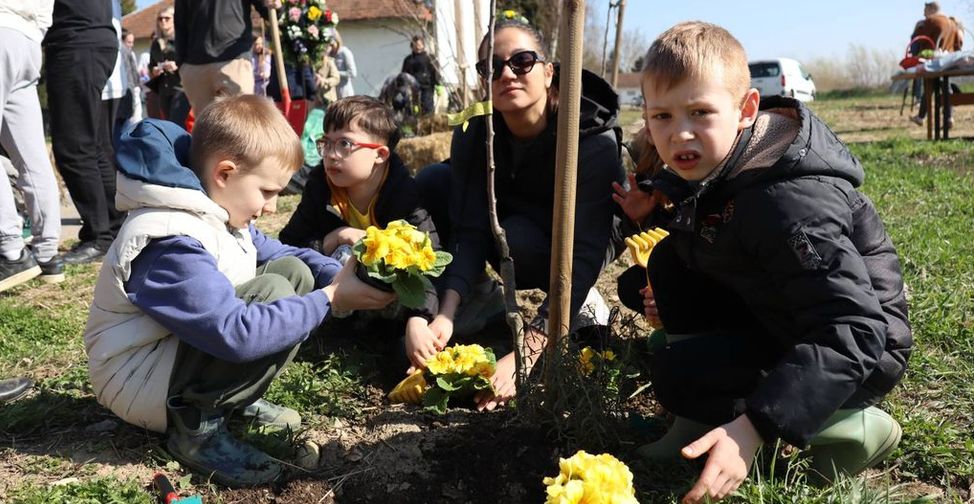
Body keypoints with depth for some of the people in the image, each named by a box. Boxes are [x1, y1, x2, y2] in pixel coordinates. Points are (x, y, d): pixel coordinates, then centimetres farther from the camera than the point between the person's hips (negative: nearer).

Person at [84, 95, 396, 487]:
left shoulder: (217, 211, 2)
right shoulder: (172, 243, -30)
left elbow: (281, 254, 13)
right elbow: (237, 334, -37)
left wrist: (339, 276, -7)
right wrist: (329, 300, -30)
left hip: (180, 353, 10)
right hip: (138, 384, -9)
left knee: (295, 271, -1)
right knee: (273, 292, -27)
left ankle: (235, 399, 3)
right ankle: (197, 425, -15)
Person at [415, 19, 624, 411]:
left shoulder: (594, 140, -33)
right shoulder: (474, 133, -20)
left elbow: (582, 255, -39)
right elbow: (470, 233, -24)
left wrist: (525, 354, -49)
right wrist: (446, 313, -41)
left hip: (570, 245, -4)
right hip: (507, 223, 4)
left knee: (517, 238, -37)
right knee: (432, 181, -17)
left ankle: (580, 301, -7)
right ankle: (481, 296, -5)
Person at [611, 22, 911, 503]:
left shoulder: (789, 201, -32)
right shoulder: (709, 165, -5)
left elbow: (852, 334, -37)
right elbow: (703, 250, 16)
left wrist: (753, 428, -44)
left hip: (862, 351, -8)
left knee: (676, 374, -23)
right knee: (669, 261, -2)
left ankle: (851, 426, -6)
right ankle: (704, 417, 3)